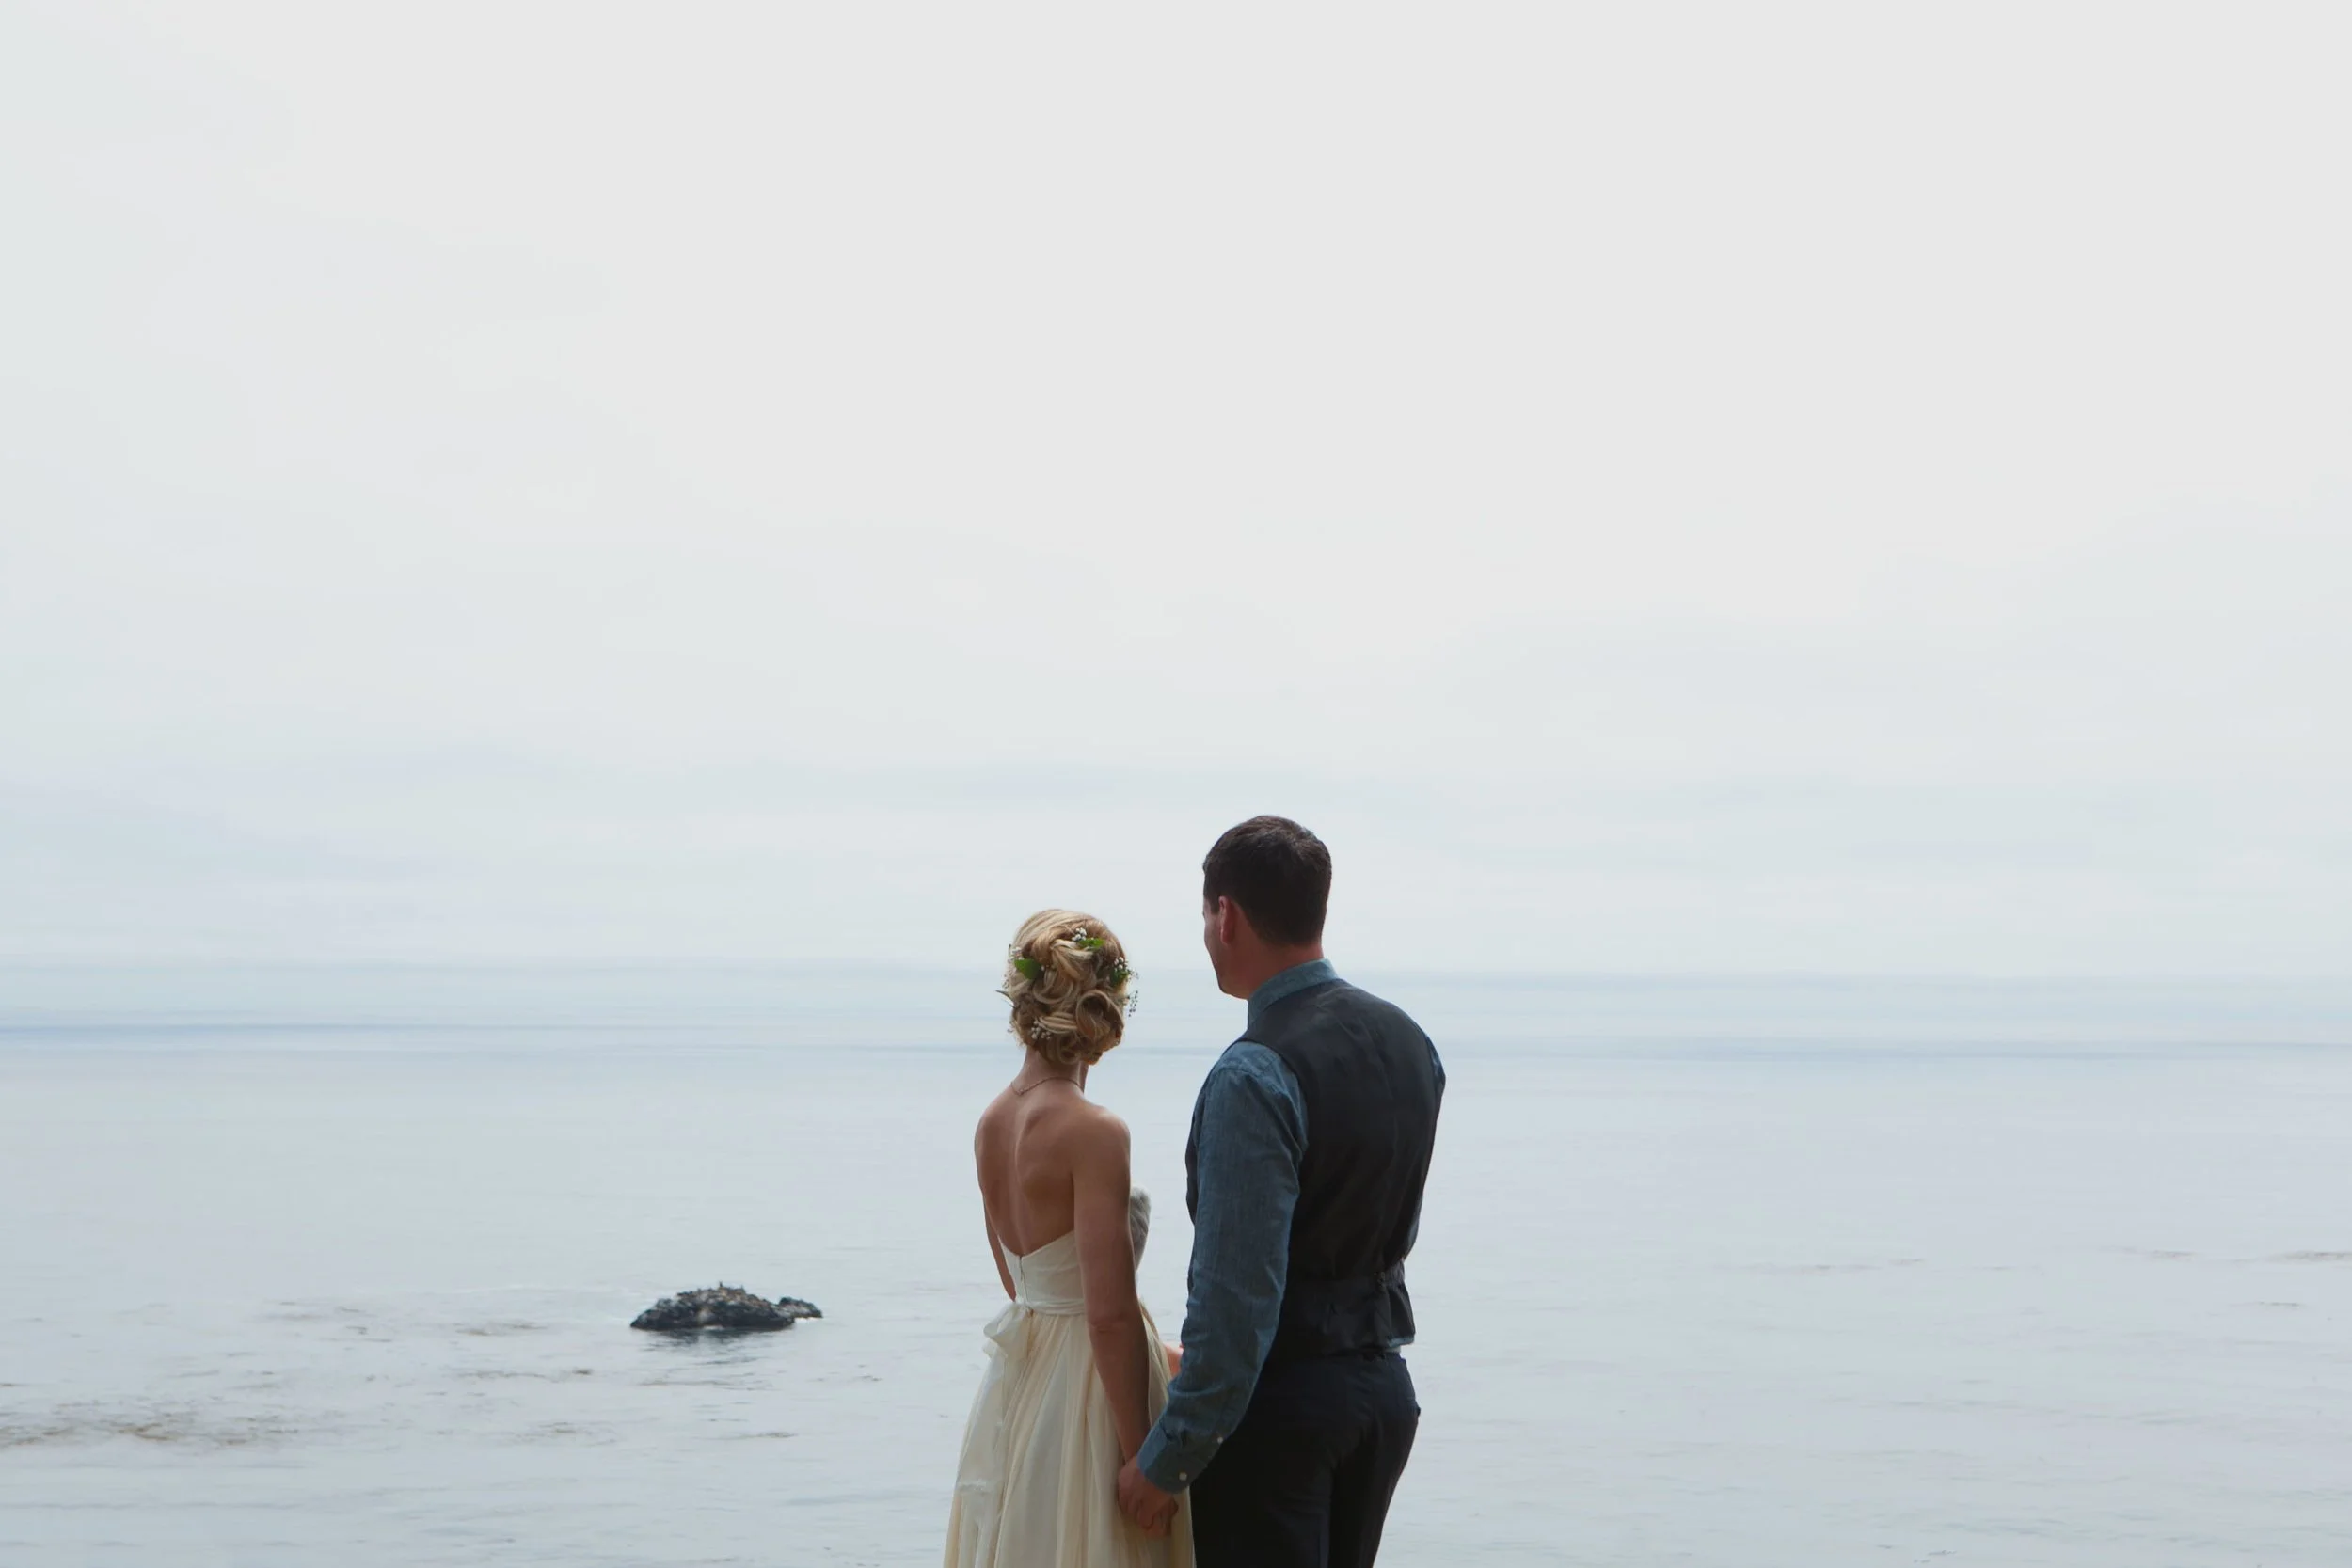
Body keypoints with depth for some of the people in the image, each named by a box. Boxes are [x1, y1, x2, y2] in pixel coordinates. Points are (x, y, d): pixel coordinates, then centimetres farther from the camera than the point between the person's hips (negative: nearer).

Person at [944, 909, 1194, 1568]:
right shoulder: (1095, 1132, -19)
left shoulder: (992, 1121, 5)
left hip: (1015, 1380, 8)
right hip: (1085, 1388, -8)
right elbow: (1111, 1314, -21)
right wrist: (1141, 1459, -16)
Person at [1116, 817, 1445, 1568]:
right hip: (1384, 1388, 8)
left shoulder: (1254, 1076, -21)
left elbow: (1236, 1294, -22)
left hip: (1282, 1395, -8)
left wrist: (1167, 1460, -15)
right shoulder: (1409, 1041, 4)